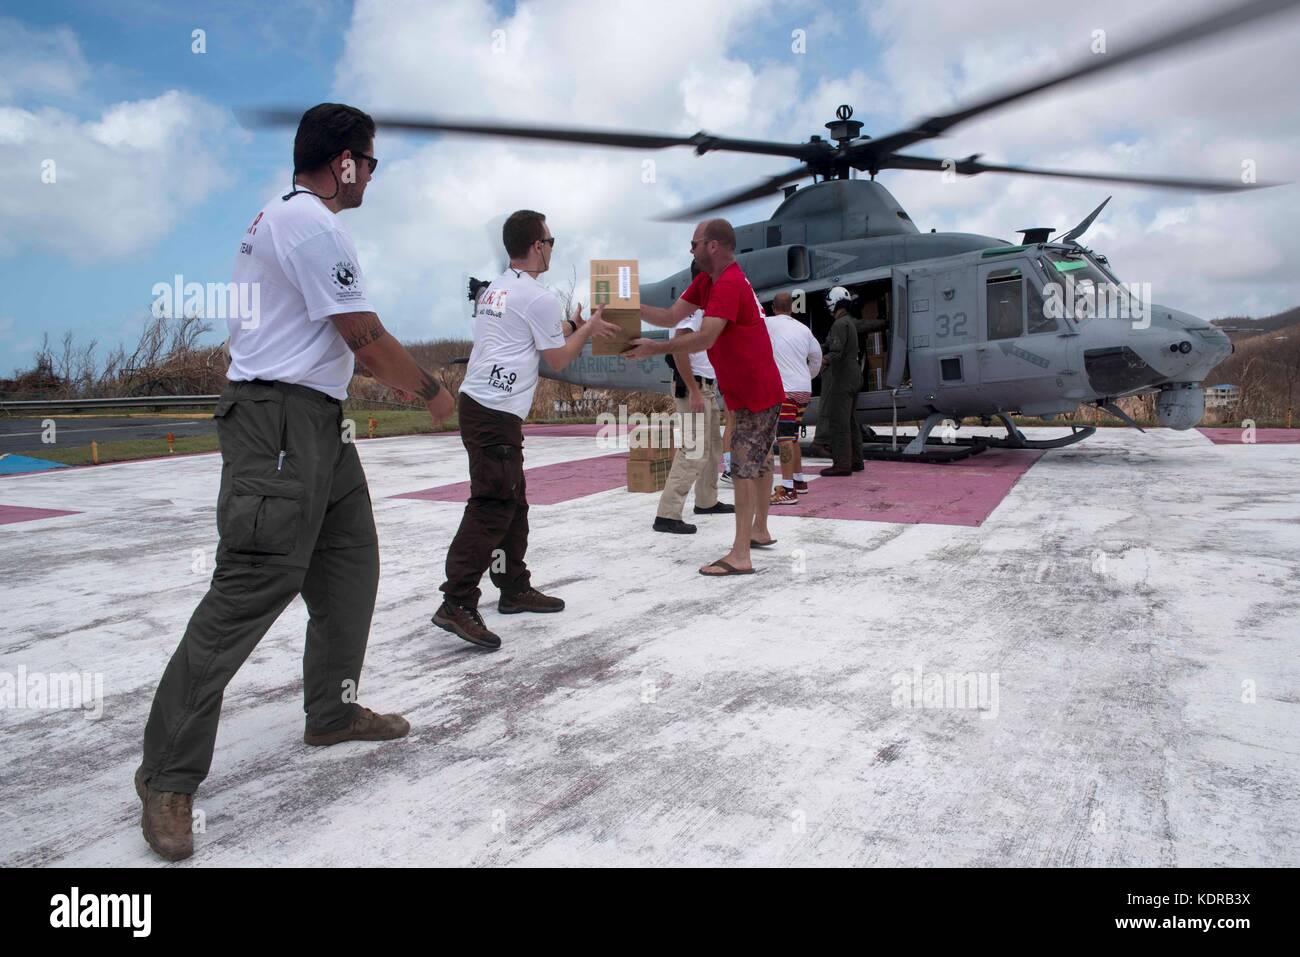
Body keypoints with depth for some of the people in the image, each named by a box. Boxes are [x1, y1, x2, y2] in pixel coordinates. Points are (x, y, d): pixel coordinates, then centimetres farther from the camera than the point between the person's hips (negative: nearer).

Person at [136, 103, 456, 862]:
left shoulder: (282, 217, 19)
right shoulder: (313, 224, -14)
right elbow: (364, 337, -15)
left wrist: (388, 372, 28)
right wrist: (432, 390, -1)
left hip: (316, 421, 11)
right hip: (278, 423, -11)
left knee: (350, 564, 15)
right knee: (252, 587, -10)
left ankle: (333, 712, 28)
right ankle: (169, 776, 0)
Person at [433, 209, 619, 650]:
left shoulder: (494, 290, 19)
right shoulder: (539, 297, -8)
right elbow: (558, 359, 1)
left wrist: (572, 325, 32)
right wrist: (587, 328, 15)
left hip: (476, 402, 10)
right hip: (497, 413, -10)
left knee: (513, 503, 16)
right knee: (492, 506, -12)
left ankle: (514, 588, 24)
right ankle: (457, 604, -15)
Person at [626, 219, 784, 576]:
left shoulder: (729, 285, -22)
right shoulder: (706, 280, 9)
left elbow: (705, 338, -31)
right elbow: (671, 316, 4)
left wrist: (654, 348, -28)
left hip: (756, 392, -10)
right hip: (755, 388, 10)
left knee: (744, 466, -11)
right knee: (759, 461, 20)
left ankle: (740, 556, -10)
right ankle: (760, 531, 35)